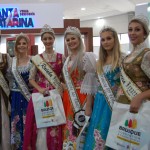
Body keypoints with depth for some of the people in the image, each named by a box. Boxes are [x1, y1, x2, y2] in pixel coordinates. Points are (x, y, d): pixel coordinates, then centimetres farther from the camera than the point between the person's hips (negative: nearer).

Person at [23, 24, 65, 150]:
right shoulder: (36, 58, 5)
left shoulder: (61, 57, 5)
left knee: (54, 128, 3)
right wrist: (40, 89, -12)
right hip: (40, 94, 0)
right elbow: (31, 79, 5)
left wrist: (62, 88, -11)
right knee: (39, 128, 2)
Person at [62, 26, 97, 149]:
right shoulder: (68, 59, 13)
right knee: (69, 127, 13)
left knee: (79, 129, -3)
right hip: (69, 97, 7)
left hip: (81, 97, -7)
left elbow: (91, 81, -15)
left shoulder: (86, 56, -11)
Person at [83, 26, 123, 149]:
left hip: (114, 102, -5)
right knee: (97, 137, 9)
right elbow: (96, 85, 13)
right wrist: (88, 106, 11)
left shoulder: (122, 59, -6)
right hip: (99, 103, 5)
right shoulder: (100, 62, 12)